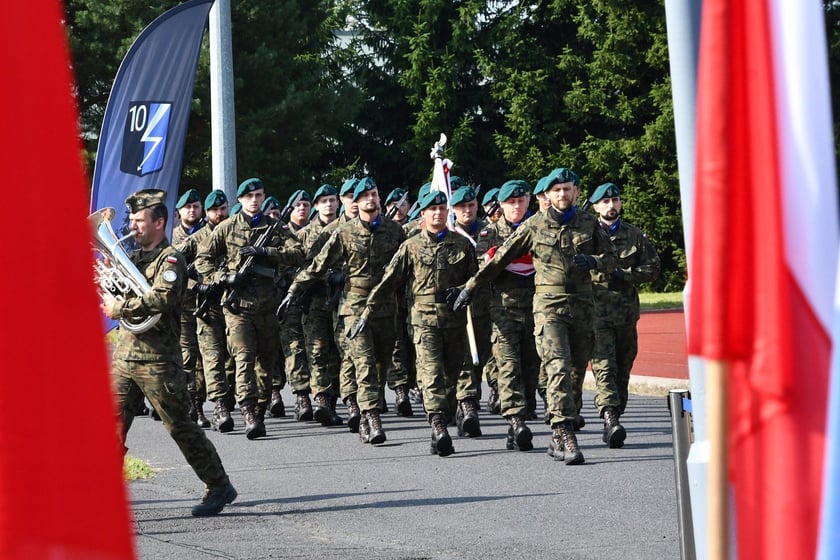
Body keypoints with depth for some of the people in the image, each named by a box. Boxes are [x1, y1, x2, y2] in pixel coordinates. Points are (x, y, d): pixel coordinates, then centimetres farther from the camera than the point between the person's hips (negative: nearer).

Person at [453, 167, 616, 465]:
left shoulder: (589, 223, 10)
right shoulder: (535, 225, 4)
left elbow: (611, 259, 13)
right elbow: (501, 258, 10)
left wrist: (593, 261, -10)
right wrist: (471, 286, 12)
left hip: (582, 306, 3)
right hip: (549, 306, -3)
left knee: (576, 373, 5)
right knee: (559, 369, -18)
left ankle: (558, 440, 13)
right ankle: (566, 436, -25)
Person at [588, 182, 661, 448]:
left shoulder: (634, 235, 12)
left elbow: (653, 267, 9)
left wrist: (624, 275, -5)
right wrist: (605, 275, -9)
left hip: (627, 312, 4)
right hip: (597, 312, -4)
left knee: (623, 369, 7)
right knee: (604, 366, -16)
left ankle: (614, 418, 17)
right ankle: (610, 418, -27)